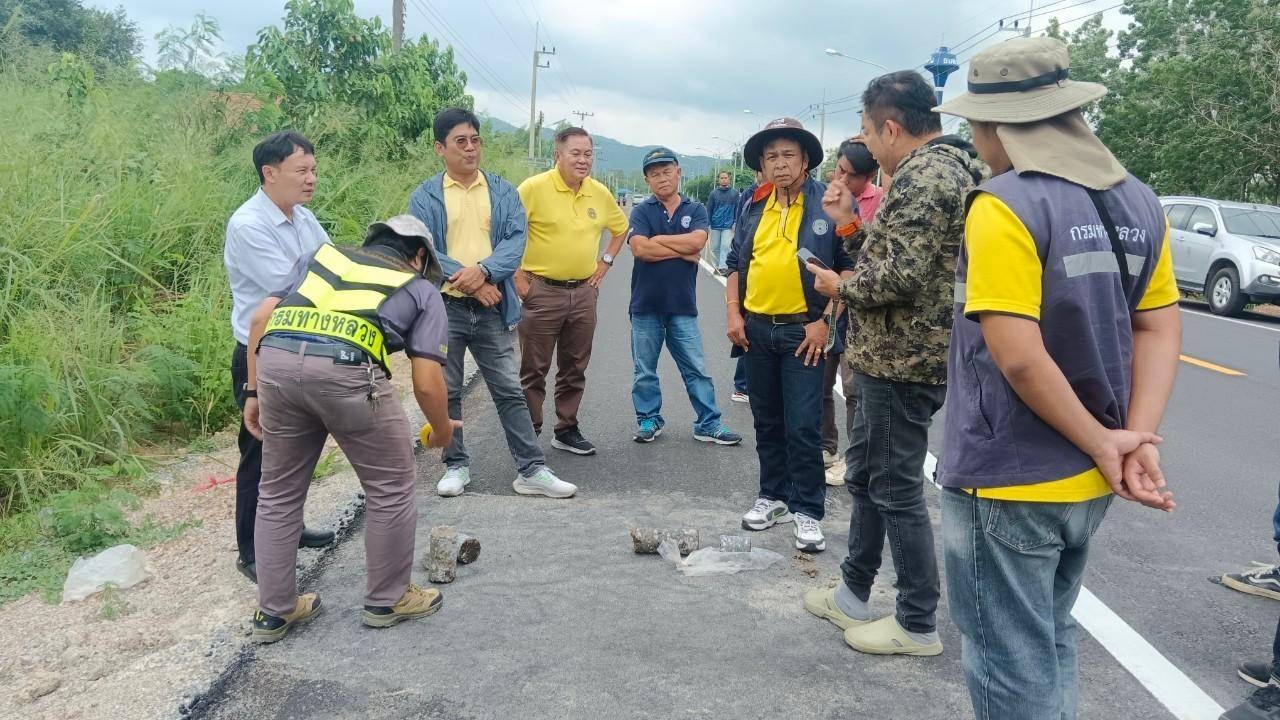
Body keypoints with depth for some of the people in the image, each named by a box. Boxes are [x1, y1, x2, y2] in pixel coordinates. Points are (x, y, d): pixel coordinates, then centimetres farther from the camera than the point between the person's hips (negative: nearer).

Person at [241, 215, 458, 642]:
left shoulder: (324, 255, 32)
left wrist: (255, 391, 25)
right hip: (345, 368, -4)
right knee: (391, 486, 17)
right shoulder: (421, 289, 21)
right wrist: (442, 431, 29)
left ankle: (274, 611, 32)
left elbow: (262, 317, 19)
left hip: (276, 361, 5)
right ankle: (387, 600, 30)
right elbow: (427, 383, 11)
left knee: (279, 492, 21)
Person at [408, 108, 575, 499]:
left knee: (510, 391, 4)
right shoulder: (424, 197, 1)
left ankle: (532, 470, 9)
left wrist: (484, 270, -21)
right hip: (443, 307, -1)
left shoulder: (503, 192, 7)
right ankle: (456, 465, 23)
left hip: (492, 307, 1)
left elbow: (516, 239, -4)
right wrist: (469, 283, -17)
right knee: (447, 392, 9)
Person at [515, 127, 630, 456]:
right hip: (541, 291, -5)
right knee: (534, 370, 2)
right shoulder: (534, 188, -11)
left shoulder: (600, 193, 6)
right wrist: (516, 275, -12)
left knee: (574, 369, 13)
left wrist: (606, 261, 13)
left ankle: (567, 431, 26)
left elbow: (620, 228, 23)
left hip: (584, 292, 5)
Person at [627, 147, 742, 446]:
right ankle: (649, 420, 24)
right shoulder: (642, 211, 1)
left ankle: (708, 424, 13)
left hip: (682, 305, 1)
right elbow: (639, 248, -15)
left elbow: (697, 241, -14)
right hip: (646, 304, 0)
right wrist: (683, 252, -10)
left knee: (696, 369, 6)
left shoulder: (695, 210, 5)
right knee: (645, 370, 10)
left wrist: (658, 240, -10)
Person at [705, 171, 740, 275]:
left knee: (725, 246, -8)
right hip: (715, 225, 1)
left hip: (728, 226, -1)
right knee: (715, 247, 7)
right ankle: (717, 265, 18)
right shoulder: (713, 193, 3)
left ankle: (722, 266, -8)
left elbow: (737, 209, 5)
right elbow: (709, 210, 4)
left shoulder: (734, 193, 3)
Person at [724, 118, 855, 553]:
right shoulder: (753, 207, 10)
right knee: (767, 422, 15)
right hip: (756, 328, 5)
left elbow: (850, 267, -5)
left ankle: (807, 511, 7)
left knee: (803, 427, -4)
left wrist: (826, 321, -11)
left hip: (804, 330, -5)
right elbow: (736, 263, 15)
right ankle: (773, 496, 29)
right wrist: (733, 314, 4)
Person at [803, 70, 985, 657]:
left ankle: (918, 624, 14)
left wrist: (841, 287, -10)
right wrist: (853, 224, 12)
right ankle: (854, 594, 32)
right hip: (895, 357, 11)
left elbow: (900, 276, -26)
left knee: (896, 489, 0)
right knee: (866, 474, 19)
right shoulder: (945, 167, 16)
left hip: (902, 361, -11)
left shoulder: (924, 176, -19)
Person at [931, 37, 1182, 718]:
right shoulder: (1138, 203, 6)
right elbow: (1159, 329, 3)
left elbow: (1017, 358, -24)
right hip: (1086, 481, 8)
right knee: (1050, 640, 24)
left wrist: (1105, 446, -13)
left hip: (1008, 481, -8)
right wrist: (1137, 441, -6)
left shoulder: (1004, 205, -19)